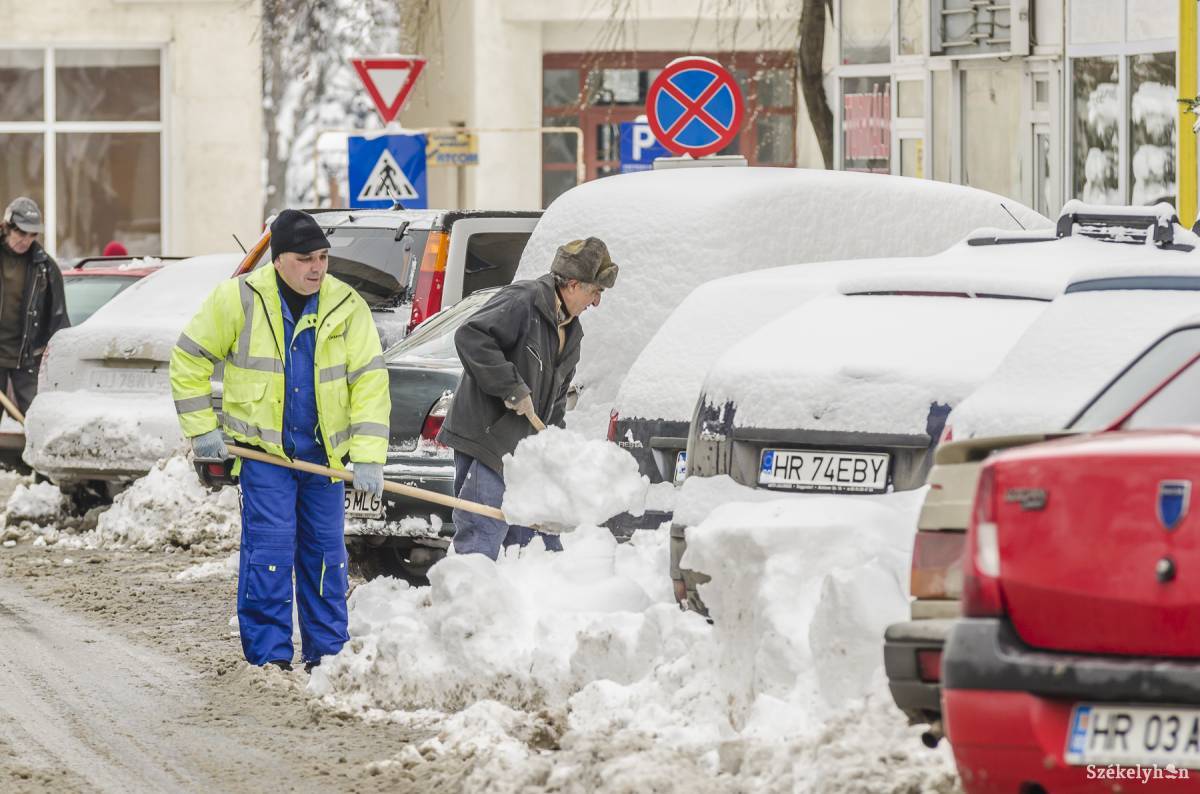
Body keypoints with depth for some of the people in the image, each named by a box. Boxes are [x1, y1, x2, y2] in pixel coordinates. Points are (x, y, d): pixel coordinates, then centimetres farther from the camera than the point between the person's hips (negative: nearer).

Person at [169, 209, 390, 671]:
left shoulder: (347, 307, -4)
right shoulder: (239, 299, -9)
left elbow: (370, 381, -6)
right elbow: (189, 360, 0)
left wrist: (368, 458, -14)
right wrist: (203, 430, -2)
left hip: (324, 451, 3)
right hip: (264, 449, -3)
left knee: (326, 551, 7)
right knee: (270, 548, -10)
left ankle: (326, 650, 18)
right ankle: (269, 653, -4)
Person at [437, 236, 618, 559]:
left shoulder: (569, 333, 18)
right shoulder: (522, 302, -12)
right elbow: (471, 337, -25)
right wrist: (512, 388, -24)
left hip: (524, 448, 9)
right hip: (485, 437, -9)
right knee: (481, 541, -11)